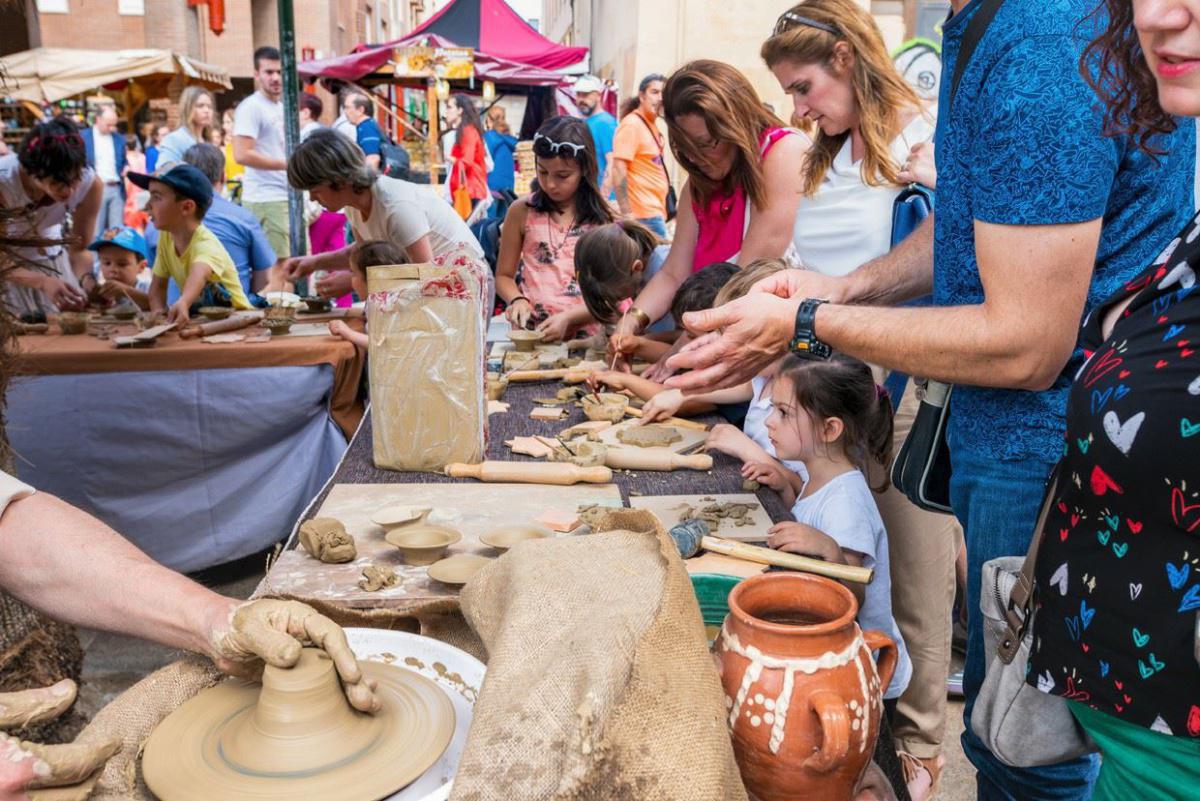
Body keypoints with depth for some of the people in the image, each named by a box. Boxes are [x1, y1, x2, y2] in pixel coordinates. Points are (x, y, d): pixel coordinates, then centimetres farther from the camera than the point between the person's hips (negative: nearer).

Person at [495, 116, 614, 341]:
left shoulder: (603, 218, 4)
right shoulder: (522, 210, 7)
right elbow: (504, 275, 15)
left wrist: (568, 318, -11)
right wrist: (518, 300, -5)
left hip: (584, 335, -1)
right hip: (530, 333, 1)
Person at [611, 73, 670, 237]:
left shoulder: (651, 125, 16)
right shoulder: (631, 124, -12)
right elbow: (618, 170, -19)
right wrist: (626, 213, -25)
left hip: (655, 211, 9)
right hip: (645, 214, -9)